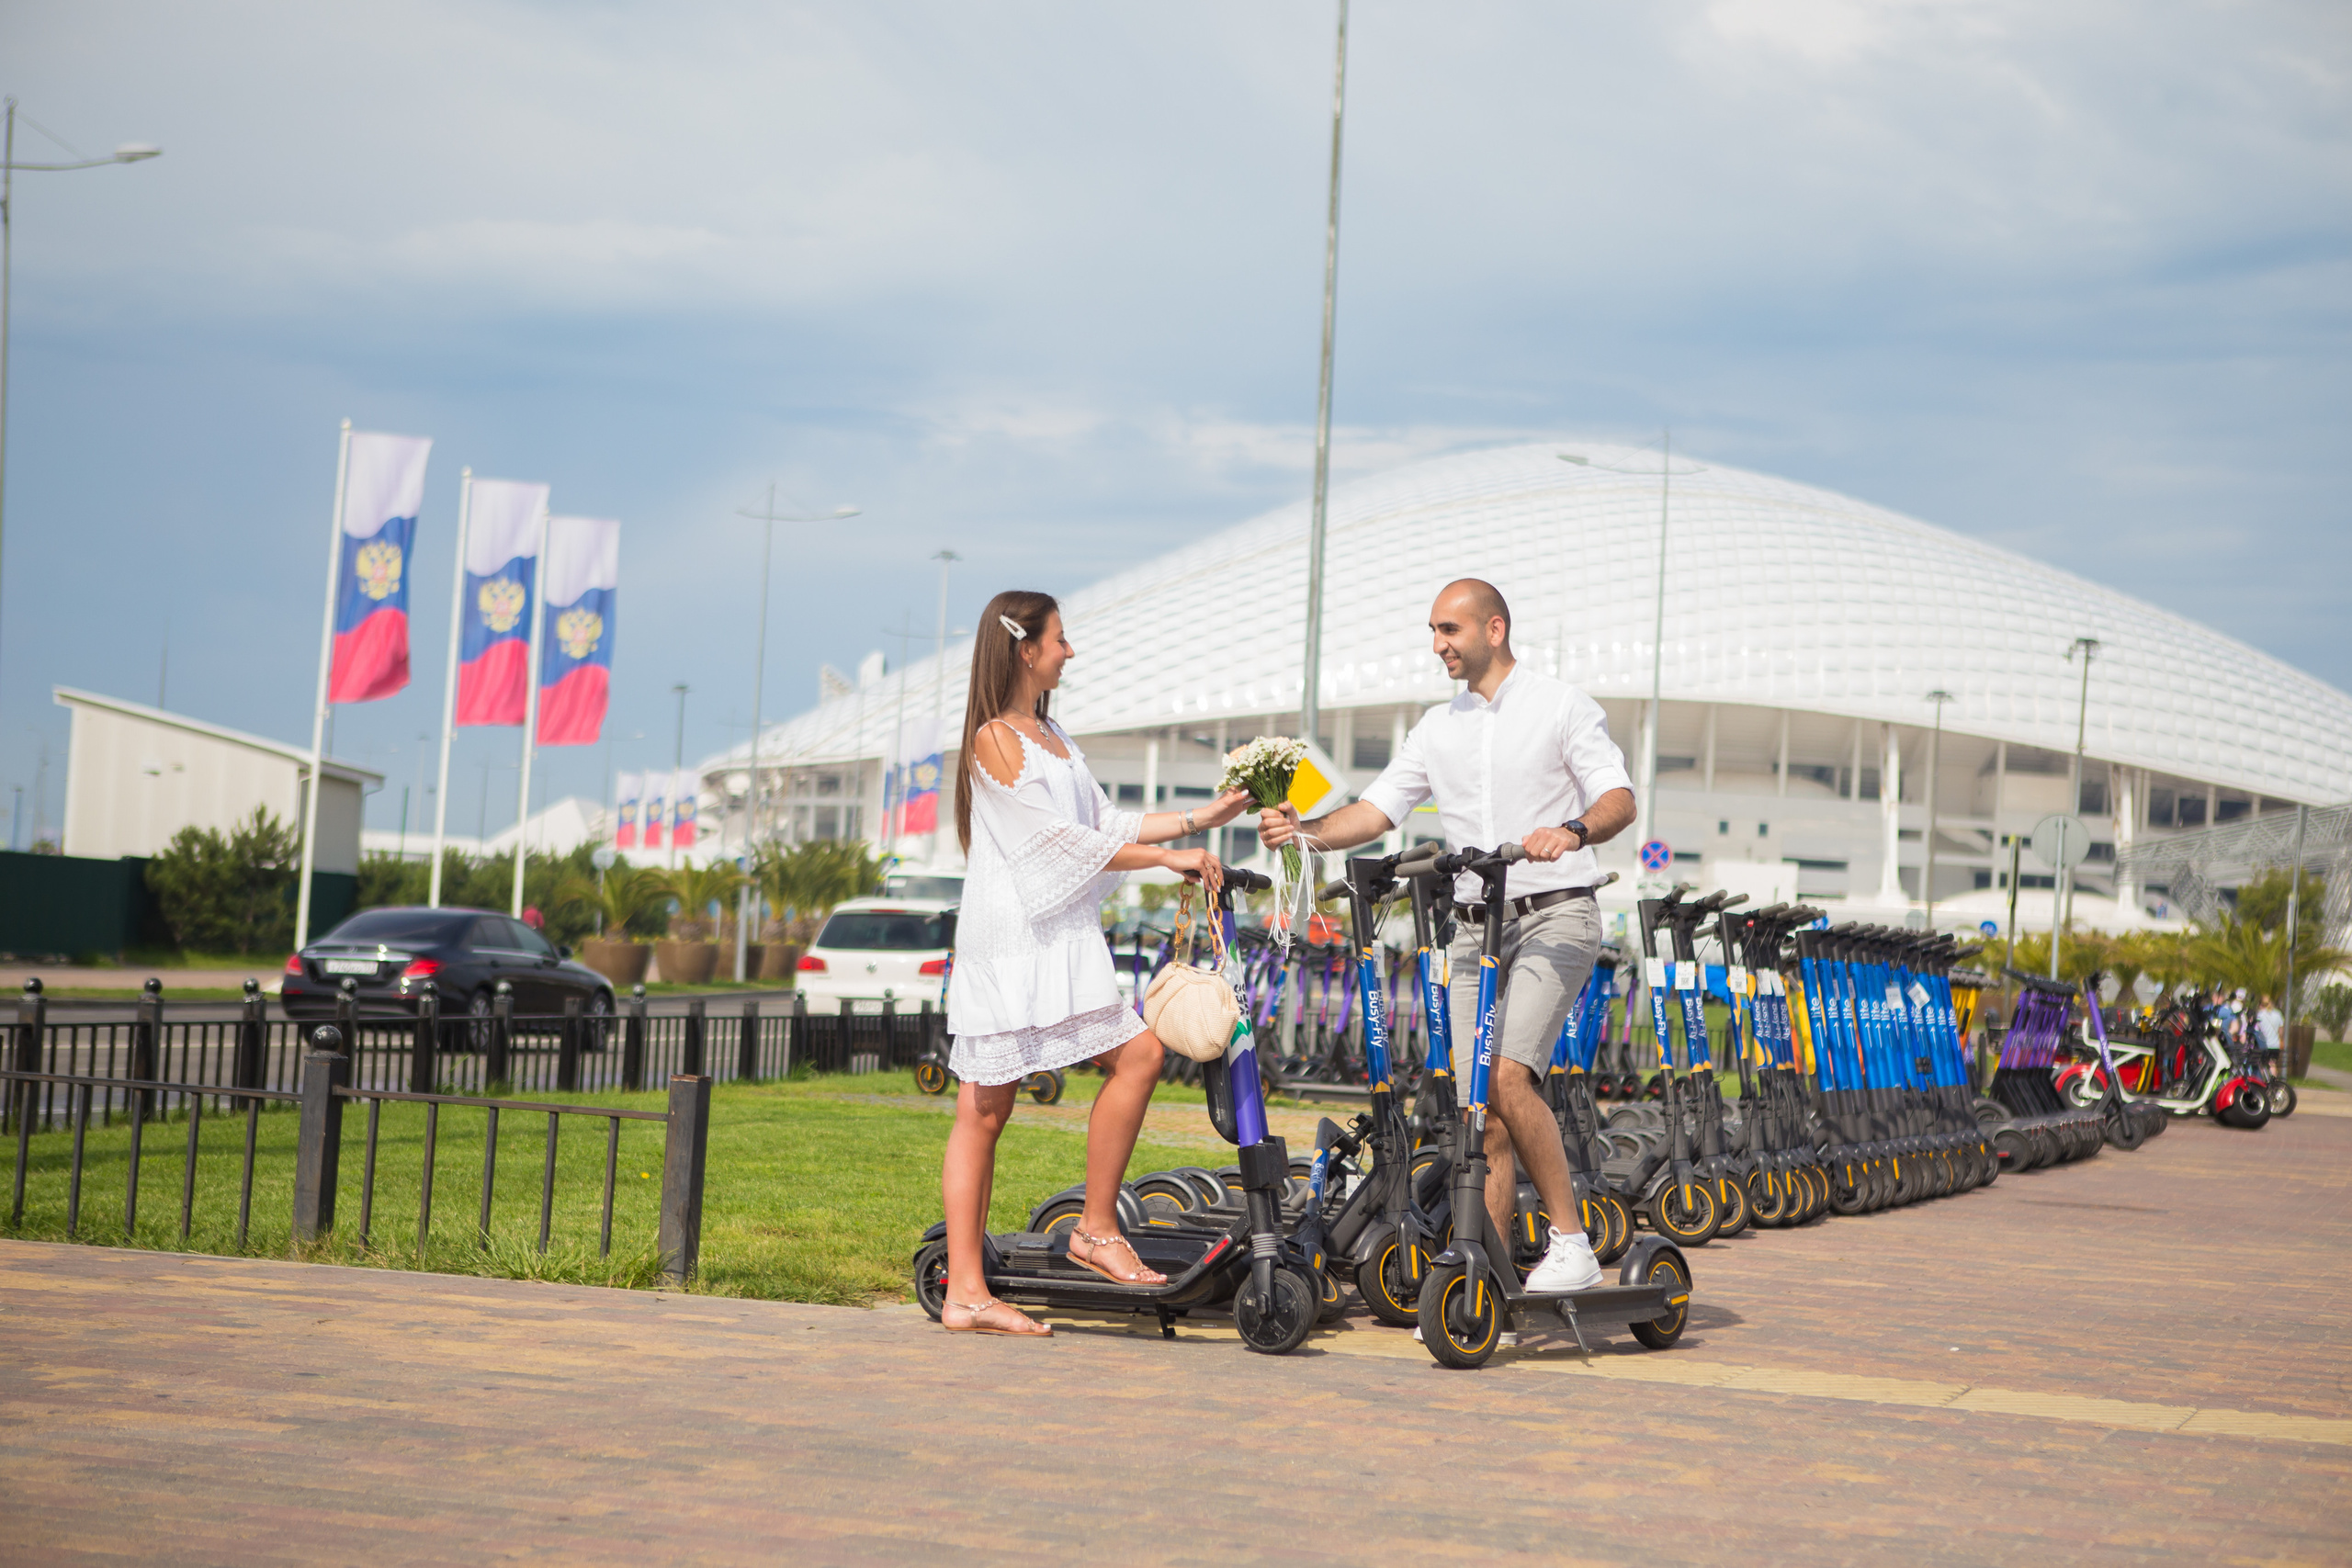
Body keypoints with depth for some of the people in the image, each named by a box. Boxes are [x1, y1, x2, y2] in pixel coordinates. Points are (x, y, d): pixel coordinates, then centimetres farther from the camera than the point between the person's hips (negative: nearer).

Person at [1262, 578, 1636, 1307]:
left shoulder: (1561, 706, 1)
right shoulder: (1438, 727, 15)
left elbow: (1619, 796, -9)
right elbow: (1378, 808, 9)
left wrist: (1573, 830, -30)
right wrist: (1307, 831, -9)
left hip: (1555, 917, -5)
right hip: (1475, 927, 5)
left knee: (1509, 1076, -23)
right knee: (1484, 1110, 2)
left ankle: (1572, 1243, -14)